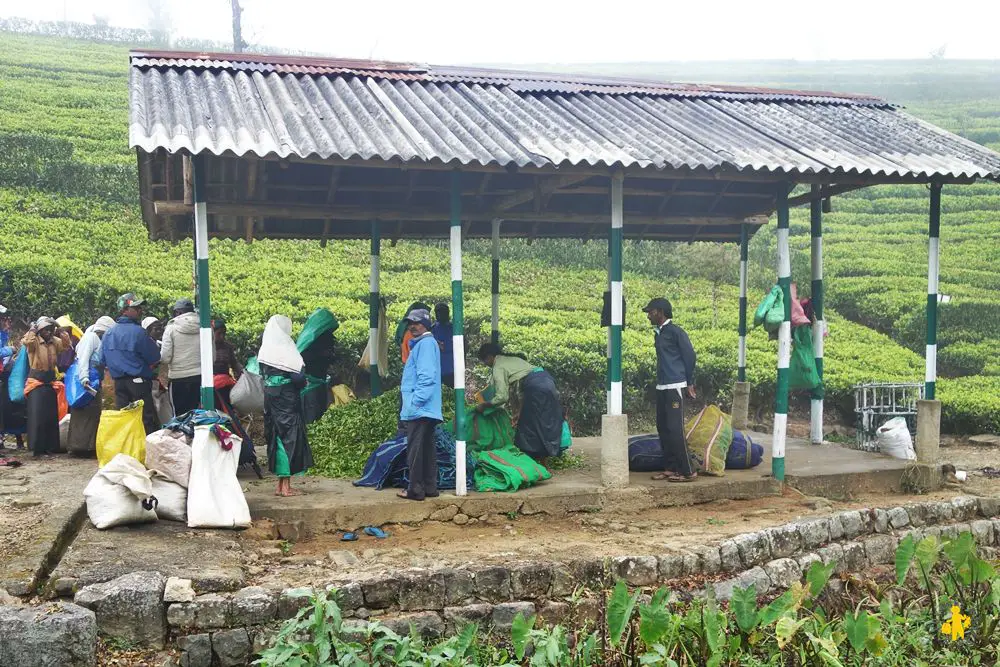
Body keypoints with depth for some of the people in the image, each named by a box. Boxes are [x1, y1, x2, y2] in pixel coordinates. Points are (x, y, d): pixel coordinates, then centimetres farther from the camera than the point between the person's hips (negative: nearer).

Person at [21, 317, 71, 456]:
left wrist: (60, 329, -7)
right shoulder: (34, 341, -9)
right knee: (37, 415, -6)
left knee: (52, 415, 8)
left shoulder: (54, 341, 6)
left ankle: (51, 446, 16)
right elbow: (26, 342, -29)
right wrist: (33, 329, -18)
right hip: (36, 381, -5)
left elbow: (66, 344, -5)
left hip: (50, 382, 5)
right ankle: (37, 447, -1)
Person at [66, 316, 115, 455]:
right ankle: (80, 445, -6)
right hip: (86, 381, -9)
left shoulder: (98, 340, 21)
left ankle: (90, 445, 13)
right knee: (83, 413, -8)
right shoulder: (91, 337, -7)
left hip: (93, 382, 9)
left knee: (94, 413, 9)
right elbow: (83, 358, -18)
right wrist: (84, 378, -26)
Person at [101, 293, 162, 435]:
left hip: (119, 383, 7)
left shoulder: (108, 334, 7)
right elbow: (155, 359, -10)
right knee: (148, 420, -4)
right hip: (139, 381, -7)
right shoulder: (137, 331, -14)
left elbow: (103, 360, 15)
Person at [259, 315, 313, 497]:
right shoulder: (286, 349, -15)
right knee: (290, 435, -1)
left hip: (269, 394, 7)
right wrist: (303, 383, 2)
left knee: (276, 436, 12)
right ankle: (286, 486, 0)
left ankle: (280, 485, 17)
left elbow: (263, 373, 14)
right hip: (287, 398, -7)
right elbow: (298, 377, -17)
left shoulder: (264, 350, 6)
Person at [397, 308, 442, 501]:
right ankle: (430, 487, 16)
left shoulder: (426, 343, -12)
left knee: (415, 450, -6)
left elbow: (426, 377, -20)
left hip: (419, 409, -10)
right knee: (427, 449, 12)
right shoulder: (420, 344, 19)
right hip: (425, 409, 10)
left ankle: (415, 489, -3)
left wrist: (414, 402, -20)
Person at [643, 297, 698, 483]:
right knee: (663, 428, 9)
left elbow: (690, 356, -7)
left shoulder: (675, 332, -10)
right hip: (661, 387, 9)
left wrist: (690, 383, -3)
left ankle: (687, 471, -5)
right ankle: (671, 468, 16)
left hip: (675, 387, -9)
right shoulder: (658, 334, 15)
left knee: (675, 429, -10)